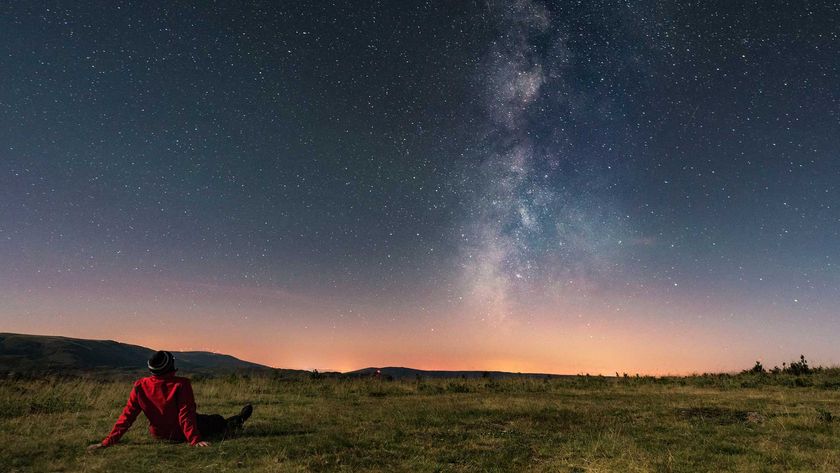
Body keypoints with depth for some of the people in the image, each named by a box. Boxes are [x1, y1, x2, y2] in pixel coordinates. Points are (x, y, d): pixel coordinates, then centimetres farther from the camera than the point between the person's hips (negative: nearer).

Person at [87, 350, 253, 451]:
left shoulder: (140, 386, -14)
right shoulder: (181, 384, -28)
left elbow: (127, 415, -13)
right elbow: (186, 414, -29)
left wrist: (109, 441, -4)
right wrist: (195, 440, -25)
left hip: (158, 434, 5)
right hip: (181, 434, -5)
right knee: (216, 421, 22)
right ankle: (235, 424, 49)